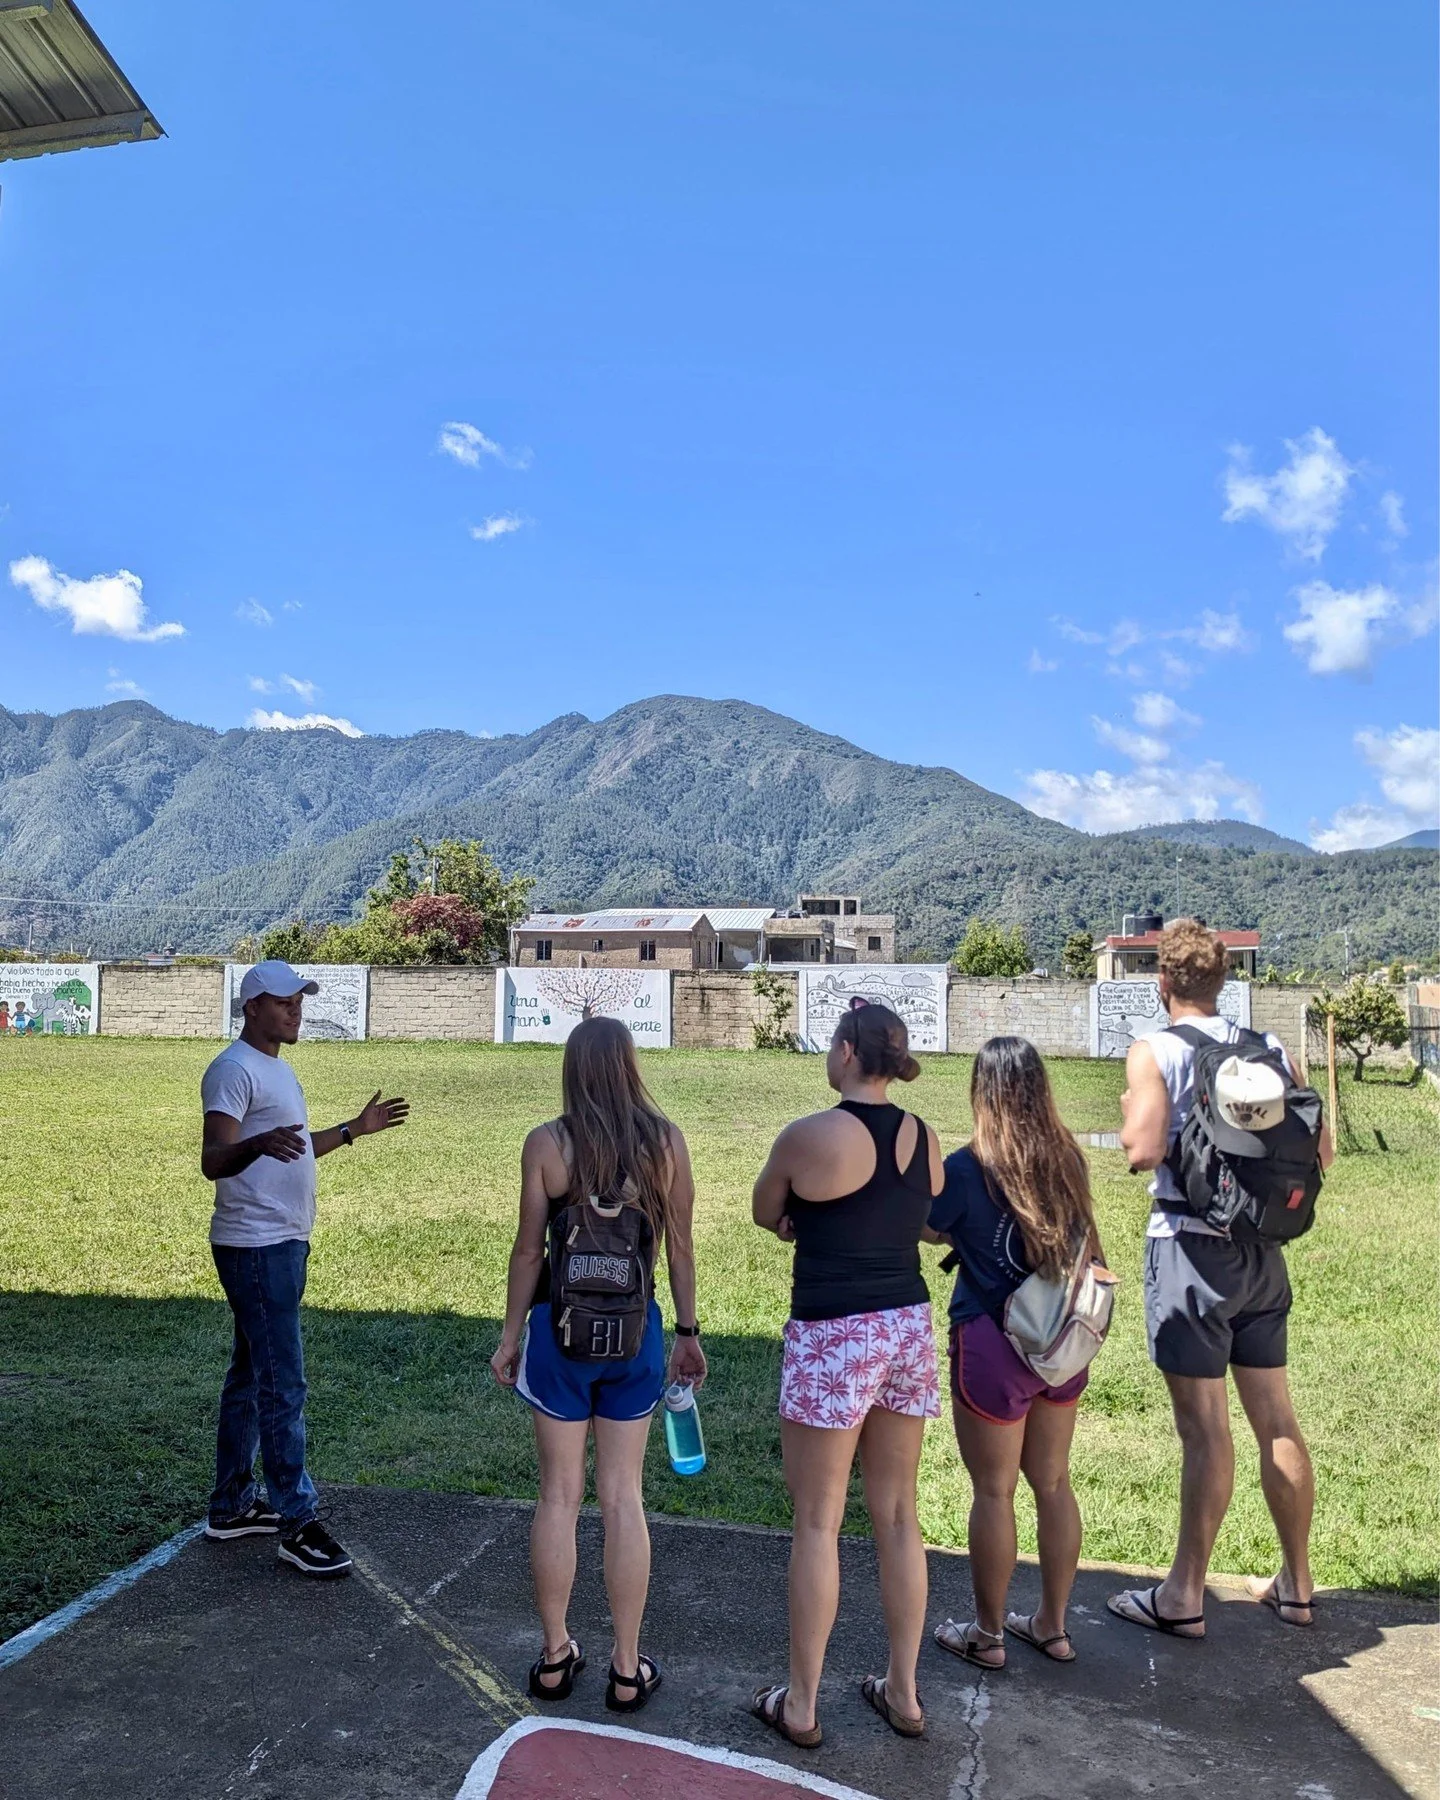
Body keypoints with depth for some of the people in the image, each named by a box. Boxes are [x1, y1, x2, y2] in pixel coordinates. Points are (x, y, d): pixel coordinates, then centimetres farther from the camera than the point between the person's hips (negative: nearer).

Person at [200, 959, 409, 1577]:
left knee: (250, 1376, 17)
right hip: (254, 1246, -10)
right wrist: (259, 1144, -44)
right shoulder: (234, 1070, -15)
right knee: (283, 1384, -6)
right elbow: (213, 1161, -25)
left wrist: (354, 1129, 28)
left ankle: (232, 1505, 28)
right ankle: (298, 1525, 1)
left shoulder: (276, 1067, 15)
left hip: (283, 1244, 10)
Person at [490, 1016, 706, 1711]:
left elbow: (529, 1250, -7)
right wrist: (688, 1331, 10)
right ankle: (627, 1669, 22)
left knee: (560, 1493, 13)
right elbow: (680, 1244, -1)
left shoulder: (547, 1143, -10)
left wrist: (510, 1336, 5)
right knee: (623, 1498, 12)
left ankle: (555, 1656, 28)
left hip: (561, 1328, -1)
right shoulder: (665, 1139, -5)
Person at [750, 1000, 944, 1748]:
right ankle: (902, 1692, 29)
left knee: (817, 1522, 7)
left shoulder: (807, 1135, -14)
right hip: (909, 1327, 6)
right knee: (898, 1516, 17)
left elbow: (766, 1215, 1)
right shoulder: (924, 1139, 3)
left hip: (833, 1336, -6)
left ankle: (800, 1705, 20)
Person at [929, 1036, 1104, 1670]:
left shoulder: (968, 1167, -18)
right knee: (1052, 1482, 18)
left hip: (994, 1345, -5)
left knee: (993, 1491, 9)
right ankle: (1052, 1625, 32)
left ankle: (987, 1634, 25)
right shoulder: (1068, 1159, -3)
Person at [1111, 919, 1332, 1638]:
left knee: (1205, 1428, 0)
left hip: (1191, 1247, -6)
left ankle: (1183, 1597, 11)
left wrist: (1130, 1118, -2)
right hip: (1261, 1250, 6)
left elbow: (1144, 1150, -22)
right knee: (1275, 1419, 15)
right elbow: (1319, 1152, 6)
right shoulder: (1269, 1051, 6)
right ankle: (1295, 1584, 28)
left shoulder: (1154, 1052, -11)